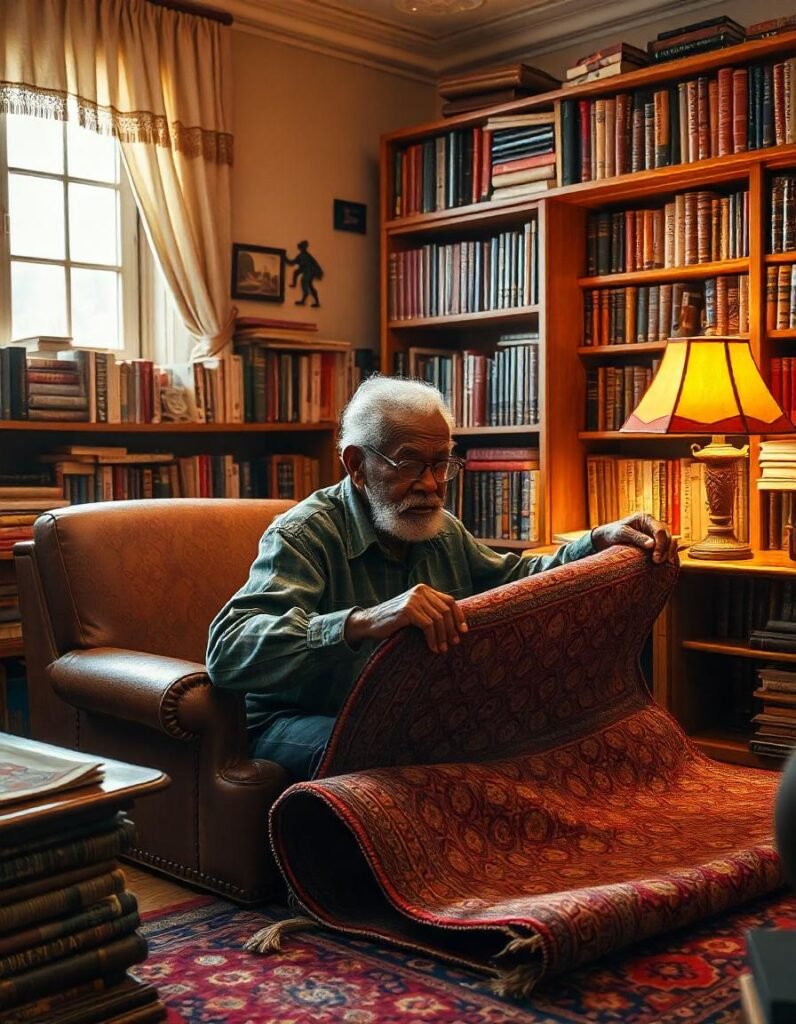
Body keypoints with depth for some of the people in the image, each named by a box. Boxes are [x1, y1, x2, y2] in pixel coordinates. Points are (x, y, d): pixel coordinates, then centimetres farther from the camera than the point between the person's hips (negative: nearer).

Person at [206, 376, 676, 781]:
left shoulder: (442, 530, 10)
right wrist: (364, 623, -48)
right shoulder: (304, 535, -16)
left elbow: (515, 579, 24)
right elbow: (228, 650, -32)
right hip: (303, 723, -7)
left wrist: (599, 542, 5)